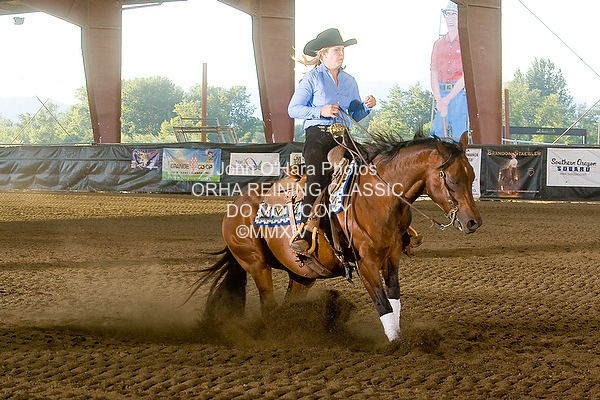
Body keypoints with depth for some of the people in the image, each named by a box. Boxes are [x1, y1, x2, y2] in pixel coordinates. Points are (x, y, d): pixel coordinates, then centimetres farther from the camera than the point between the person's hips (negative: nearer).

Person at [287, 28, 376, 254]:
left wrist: (367, 106, 1)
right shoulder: (312, 78, 3)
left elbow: (356, 114, 23)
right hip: (317, 135, -6)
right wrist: (321, 111, -13)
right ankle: (304, 234, -27)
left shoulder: (349, 81, 18)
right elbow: (293, 109, -1)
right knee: (317, 178, -25)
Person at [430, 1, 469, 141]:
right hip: (441, 94, 4)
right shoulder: (439, 44, 14)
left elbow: (466, 76, -7)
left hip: (460, 93, -4)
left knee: (458, 136, -9)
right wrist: (438, 100, -8)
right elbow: (434, 74, 7)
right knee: (437, 133, -2)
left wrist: (447, 99, -13)